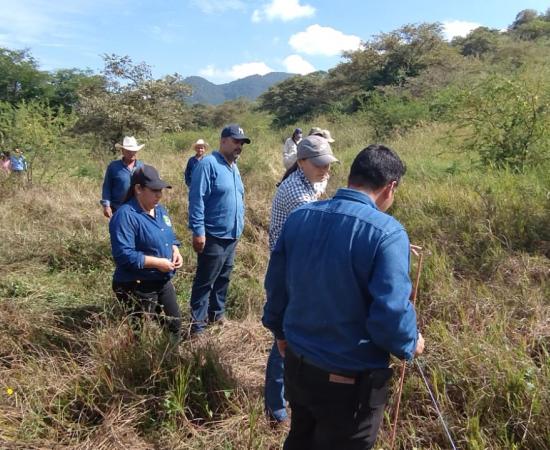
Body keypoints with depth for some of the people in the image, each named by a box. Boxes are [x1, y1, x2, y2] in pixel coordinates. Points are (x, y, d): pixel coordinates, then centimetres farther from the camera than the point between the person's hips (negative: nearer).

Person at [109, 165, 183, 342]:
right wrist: (158, 263, -25)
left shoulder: (160, 210, 7)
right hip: (137, 287, -9)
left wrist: (175, 251, -3)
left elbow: (170, 237, 20)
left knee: (174, 325, 20)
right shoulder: (125, 215, -22)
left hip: (163, 282, 9)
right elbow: (124, 255, -29)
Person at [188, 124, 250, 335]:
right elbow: (196, 199, -19)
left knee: (223, 278, 18)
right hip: (213, 236, -8)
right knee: (205, 282, -1)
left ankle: (217, 314, 33)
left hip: (231, 236, 9)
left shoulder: (233, 167, 14)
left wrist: (239, 226, 21)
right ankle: (197, 325, 8)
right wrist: (198, 231, -22)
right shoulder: (208, 164, -14)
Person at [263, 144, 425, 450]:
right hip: (351, 379, -5)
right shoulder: (387, 232, -23)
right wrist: (411, 345, -2)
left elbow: (275, 284, 4)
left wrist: (280, 331, 21)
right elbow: (391, 315, -25)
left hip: (297, 364, 5)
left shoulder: (299, 216, -4)